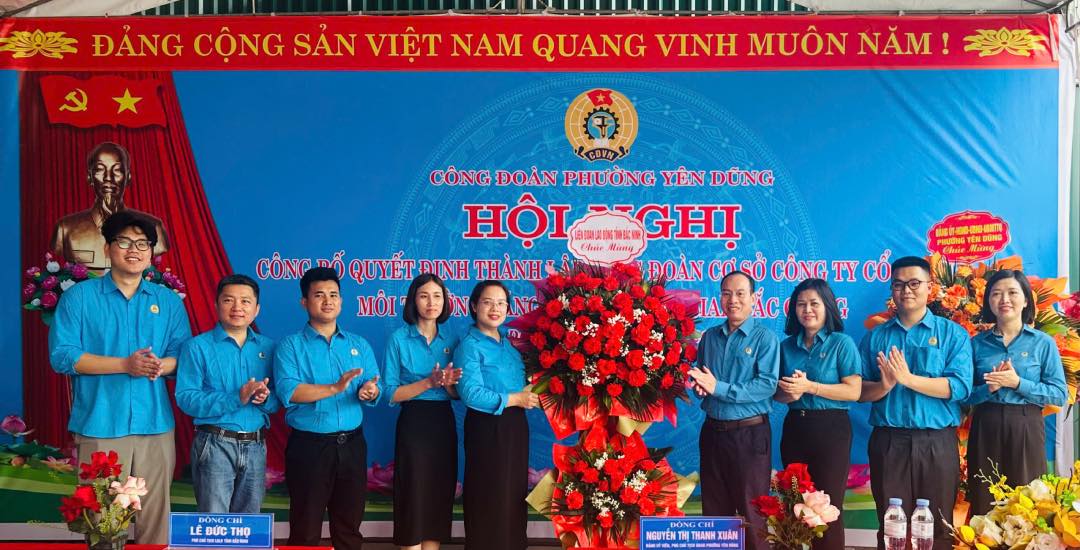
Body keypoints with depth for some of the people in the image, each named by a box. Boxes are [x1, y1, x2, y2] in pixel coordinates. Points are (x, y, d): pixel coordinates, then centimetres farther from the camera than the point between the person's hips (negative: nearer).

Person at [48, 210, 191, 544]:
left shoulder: (169, 301, 11)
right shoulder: (79, 296, 3)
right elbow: (62, 356, -5)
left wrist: (162, 365, -14)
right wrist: (125, 365, -13)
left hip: (155, 425, 2)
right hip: (99, 425, -2)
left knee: (155, 513, 5)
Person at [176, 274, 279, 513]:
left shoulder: (267, 347, 9)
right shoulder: (198, 347, -3)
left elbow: (278, 401, 10)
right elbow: (186, 398, -13)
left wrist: (265, 398, -14)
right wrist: (237, 398, -21)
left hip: (255, 446, 4)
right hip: (214, 445, -4)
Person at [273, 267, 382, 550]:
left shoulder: (359, 345, 10)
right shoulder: (291, 345, -2)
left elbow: (374, 388, 4)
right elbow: (287, 391, -17)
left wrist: (368, 392, -19)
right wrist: (335, 388, -26)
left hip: (351, 444, 4)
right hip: (308, 446, -3)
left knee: (349, 525, 13)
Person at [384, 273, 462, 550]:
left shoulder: (452, 339, 7)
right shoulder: (399, 338, -5)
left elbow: (456, 394, 10)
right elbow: (390, 393, -9)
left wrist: (448, 384, -13)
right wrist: (429, 382, -19)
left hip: (443, 424, 4)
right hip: (413, 424, -4)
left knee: (441, 494, 8)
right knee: (413, 494, -1)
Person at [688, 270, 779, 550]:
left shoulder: (764, 338, -7)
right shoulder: (709, 337, 10)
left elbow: (767, 385, -18)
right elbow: (700, 380, 16)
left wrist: (719, 388, -21)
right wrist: (699, 386, -8)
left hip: (750, 433, -5)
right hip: (712, 430, 5)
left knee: (752, 512, 4)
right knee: (714, 508, 14)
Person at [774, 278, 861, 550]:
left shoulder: (842, 343, -3)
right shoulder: (786, 346, 9)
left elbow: (854, 391, -11)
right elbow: (778, 392, 14)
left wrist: (809, 387, -17)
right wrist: (789, 394, -9)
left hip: (831, 429, -4)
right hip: (794, 428, 4)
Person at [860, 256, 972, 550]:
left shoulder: (953, 333, 3)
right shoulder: (875, 337, 8)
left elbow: (960, 387, -10)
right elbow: (860, 391, 3)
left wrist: (908, 379, -18)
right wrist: (884, 385, -17)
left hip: (937, 442, -1)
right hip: (888, 441, 1)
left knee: (938, 526, 7)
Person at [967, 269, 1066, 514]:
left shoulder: (1043, 343, 2)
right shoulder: (977, 343, 6)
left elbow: (1060, 394, -5)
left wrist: (1018, 383, -15)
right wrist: (989, 388, -15)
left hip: (1025, 429, -1)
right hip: (985, 429, 1)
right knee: (984, 506, 6)